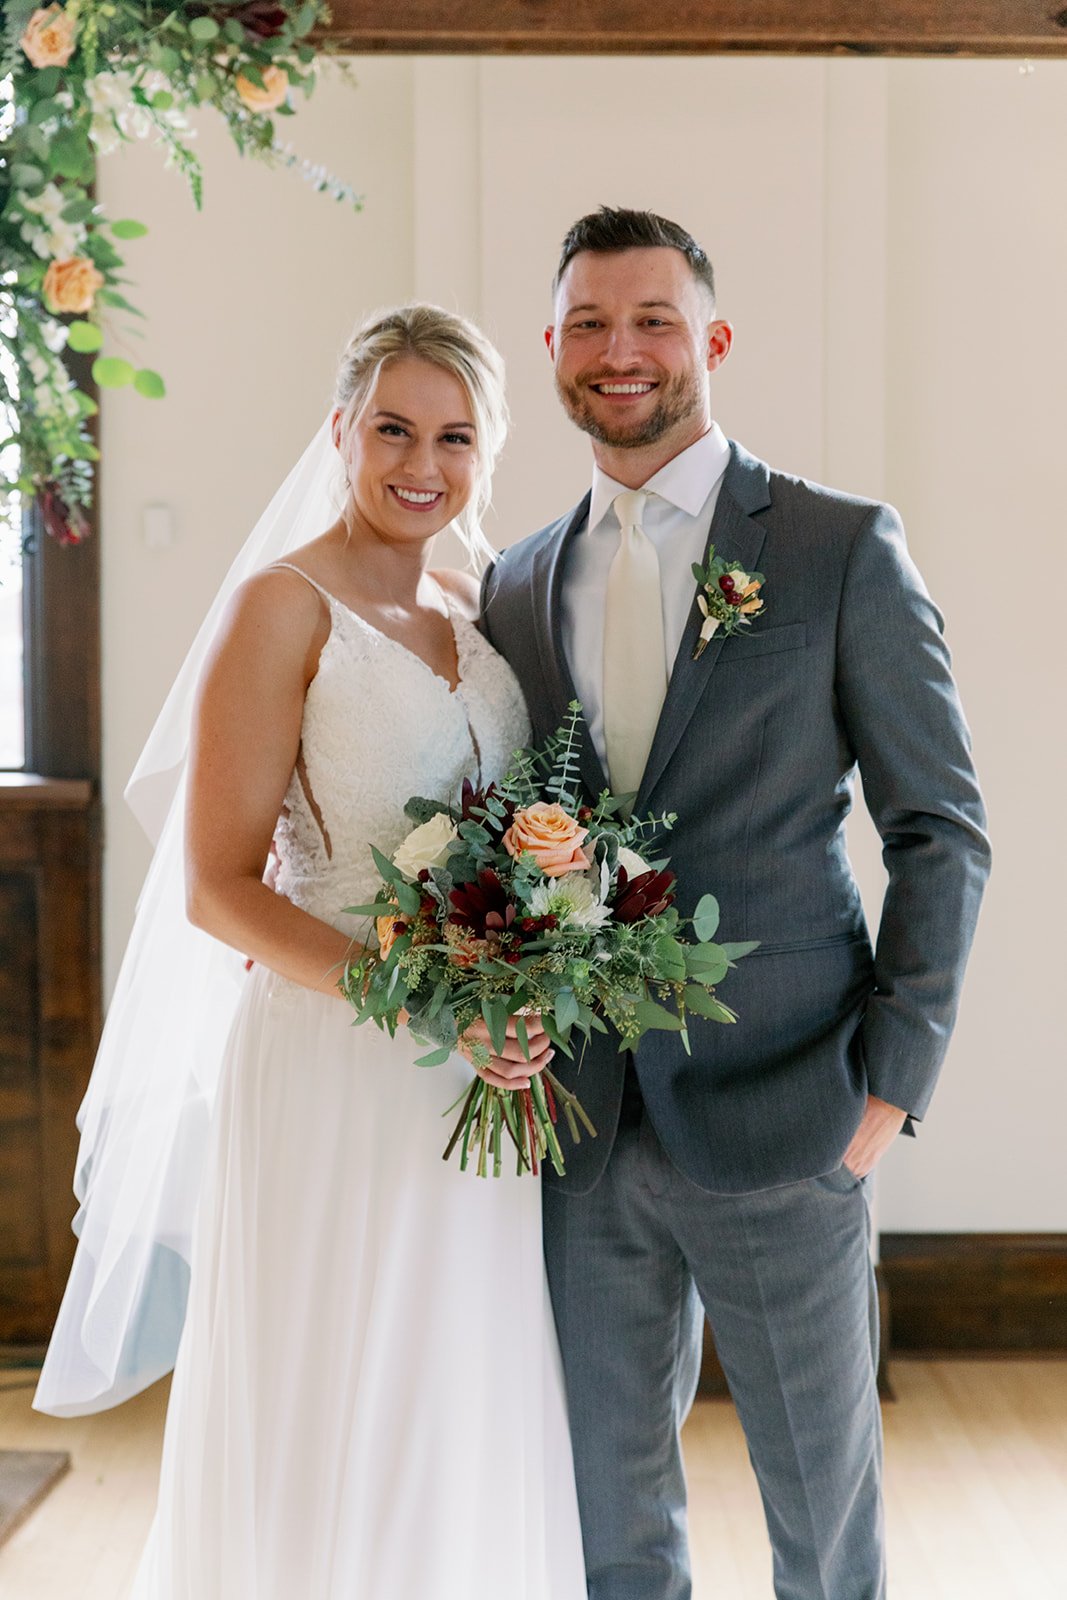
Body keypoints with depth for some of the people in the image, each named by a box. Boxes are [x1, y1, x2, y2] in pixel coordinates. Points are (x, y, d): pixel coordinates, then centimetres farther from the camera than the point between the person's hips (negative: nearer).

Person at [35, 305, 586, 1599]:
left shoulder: (476, 610, 11)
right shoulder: (284, 607, -9)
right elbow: (220, 888, -13)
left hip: (481, 1085, 6)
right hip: (334, 1074, -6)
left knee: (464, 1425, 15)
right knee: (333, 1433, 4)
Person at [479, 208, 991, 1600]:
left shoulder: (843, 548, -3)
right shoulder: (516, 588, 10)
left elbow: (941, 829, -3)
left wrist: (893, 1081, -8)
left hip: (778, 1119, -4)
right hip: (583, 1131, 4)